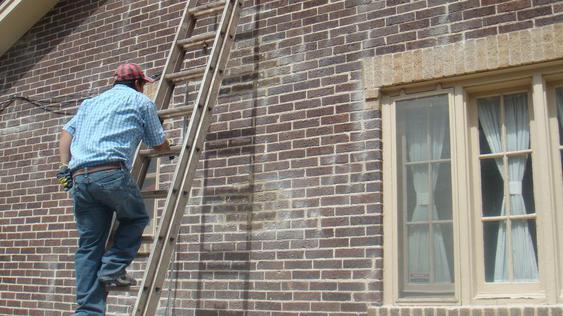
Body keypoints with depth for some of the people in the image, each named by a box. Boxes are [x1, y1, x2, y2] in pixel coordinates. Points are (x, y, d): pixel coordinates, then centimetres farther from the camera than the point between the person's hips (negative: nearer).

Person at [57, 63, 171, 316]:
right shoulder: (141, 101, 14)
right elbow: (160, 146, 20)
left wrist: (65, 168, 13)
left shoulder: (90, 103, 30)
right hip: (111, 173, -5)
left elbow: (66, 134, 19)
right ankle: (112, 268, 3)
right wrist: (169, 145, 41)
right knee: (136, 218, 20)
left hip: (79, 178, 5)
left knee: (88, 246, 6)